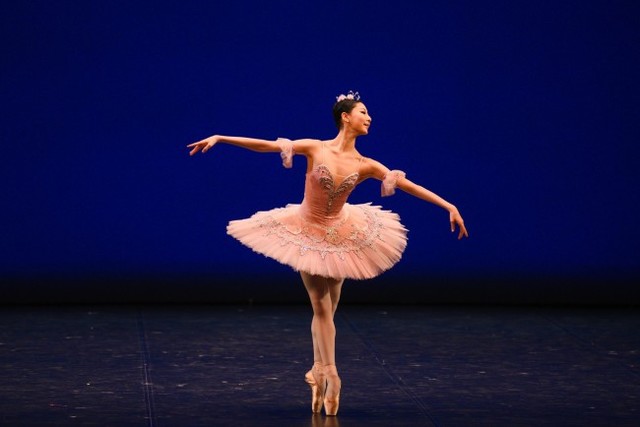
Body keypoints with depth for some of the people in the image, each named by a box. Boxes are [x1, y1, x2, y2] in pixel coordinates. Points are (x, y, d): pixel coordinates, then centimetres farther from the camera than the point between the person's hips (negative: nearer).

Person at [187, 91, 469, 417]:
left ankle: (319, 372, 20)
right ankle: (329, 376, 6)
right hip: (307, 233, -2)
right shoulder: (315, 149, -17)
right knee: (321, 307, 0)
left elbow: (410, 186, -7)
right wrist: (219, 138, -20)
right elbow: (264, 145, -16)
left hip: (340, 236, 2)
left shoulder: (366, 165, -9)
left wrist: (449, 207, -8)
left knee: (327, 308, 7)